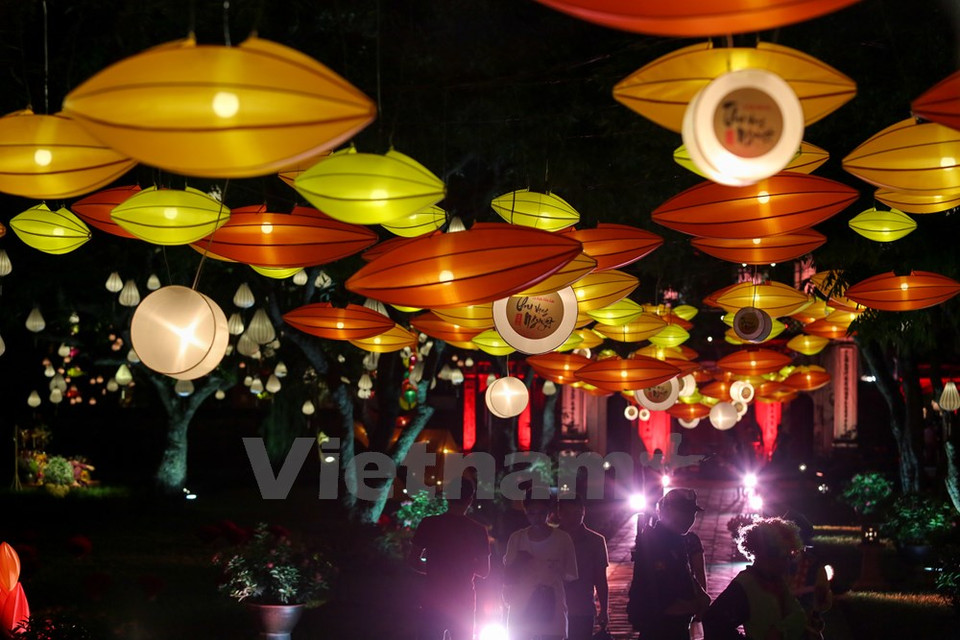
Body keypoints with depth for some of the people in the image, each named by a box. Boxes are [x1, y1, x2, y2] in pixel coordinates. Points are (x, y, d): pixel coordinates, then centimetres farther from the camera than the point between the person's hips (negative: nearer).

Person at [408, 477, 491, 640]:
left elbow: (413, 560, 0)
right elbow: (484, 571, 1)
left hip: (432, 602, 0)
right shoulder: (477, 530, -5)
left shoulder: (429, 524, -5)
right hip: (463, 602, 0)